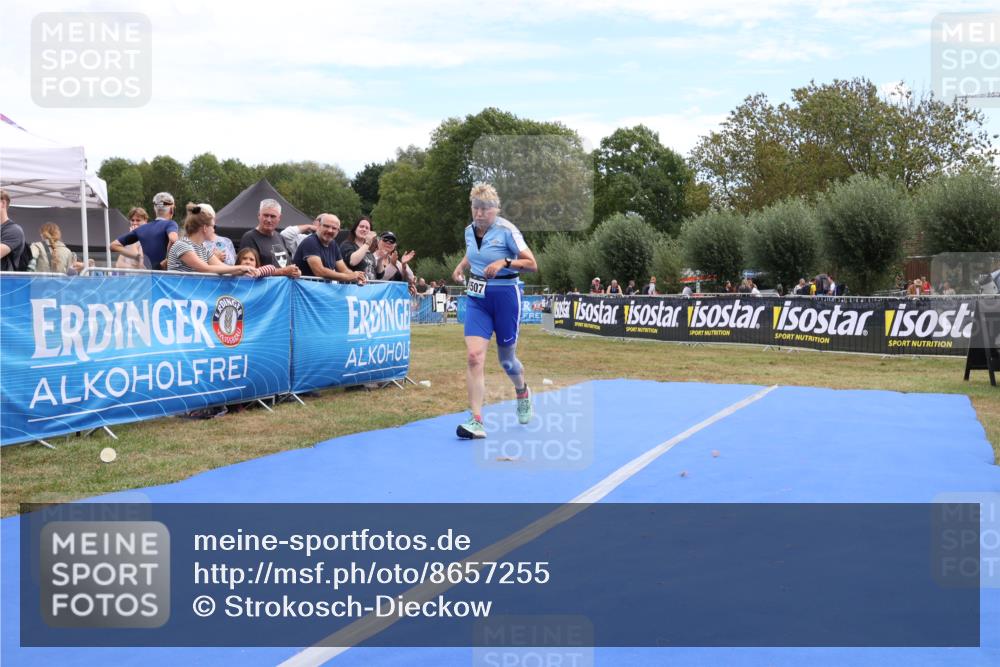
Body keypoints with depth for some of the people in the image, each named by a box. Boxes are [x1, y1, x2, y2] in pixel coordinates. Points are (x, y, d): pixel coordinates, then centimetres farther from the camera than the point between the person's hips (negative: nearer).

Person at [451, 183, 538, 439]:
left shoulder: (506, 230, -12)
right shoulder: (469, 230, 5)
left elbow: (532, 264, -11)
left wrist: (505, 262, -25)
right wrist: (460, 267, 8)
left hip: (505, 295, -4)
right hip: (477, 296, 4)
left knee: (506, 359, 10)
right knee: (473, 356, -13)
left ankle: (522, 392, 45)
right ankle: (476, 421, -14)